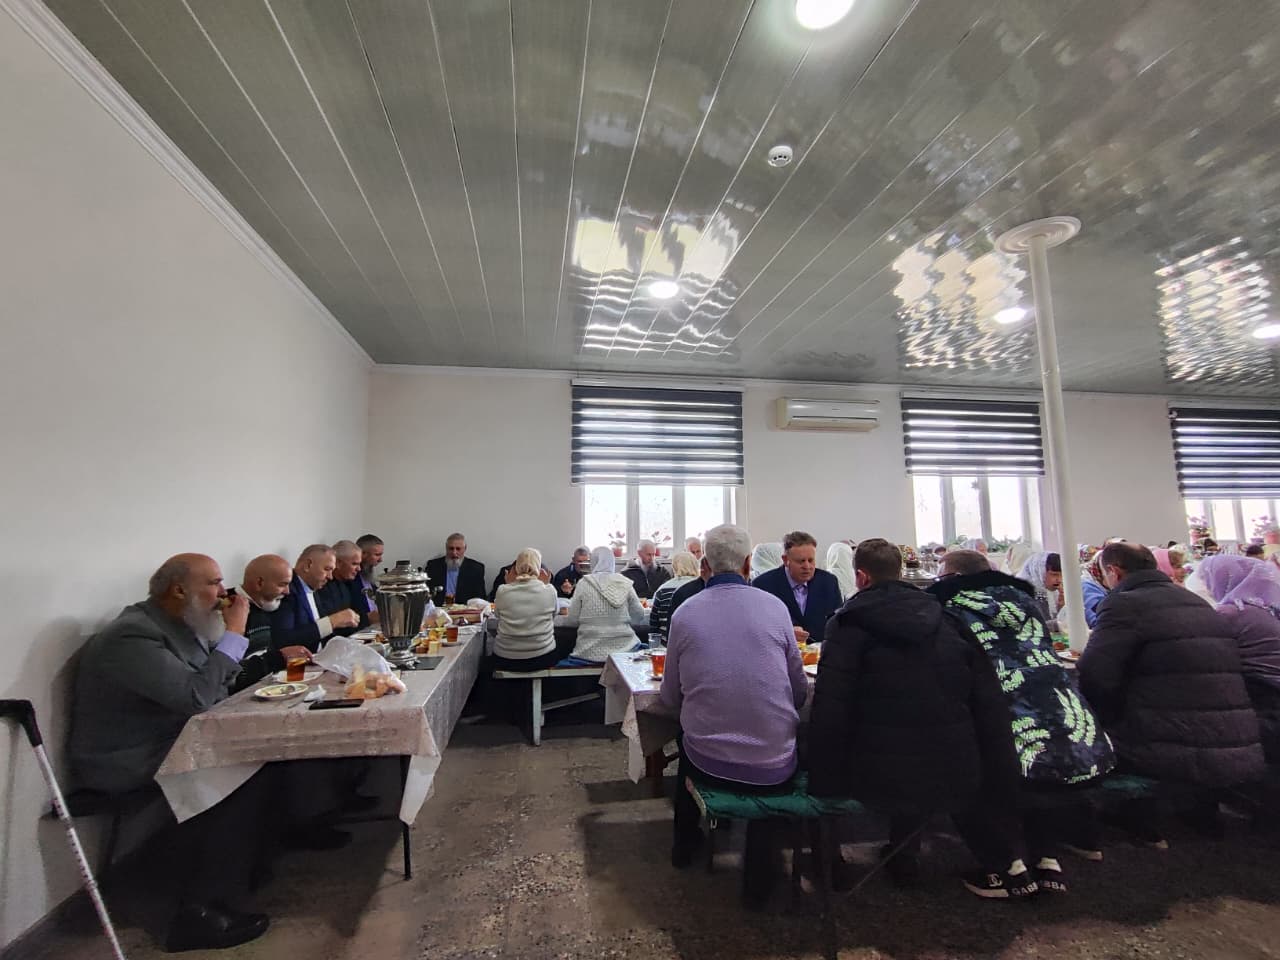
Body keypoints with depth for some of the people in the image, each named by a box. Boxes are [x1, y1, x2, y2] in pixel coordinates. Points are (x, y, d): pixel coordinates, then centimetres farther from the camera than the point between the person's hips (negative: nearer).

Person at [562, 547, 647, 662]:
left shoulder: (584, 583, -5)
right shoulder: (625, 584, 1)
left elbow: (571, 621, -1)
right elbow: (639, 619, 7)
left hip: (591, 652, -2)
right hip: (623, 648, 2)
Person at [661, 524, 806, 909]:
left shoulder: (684, 613, -9)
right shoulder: (775, 607, -10)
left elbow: (670, 698, 1)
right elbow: (800, 692, 0)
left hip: (708, 763, 1)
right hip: (774, 768, 0)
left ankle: (684, 842, 52)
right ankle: (759, 872, 36)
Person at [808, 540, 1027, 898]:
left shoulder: (849, 624, -10)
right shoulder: (949, 618, 4)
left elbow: (830, 710, -14)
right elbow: (990, 705, 4)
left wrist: (824, 785, -6)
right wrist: (1002, 782, 11)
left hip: (886, 775, -4)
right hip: (958, 774, 5)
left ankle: (902, 855, 21)